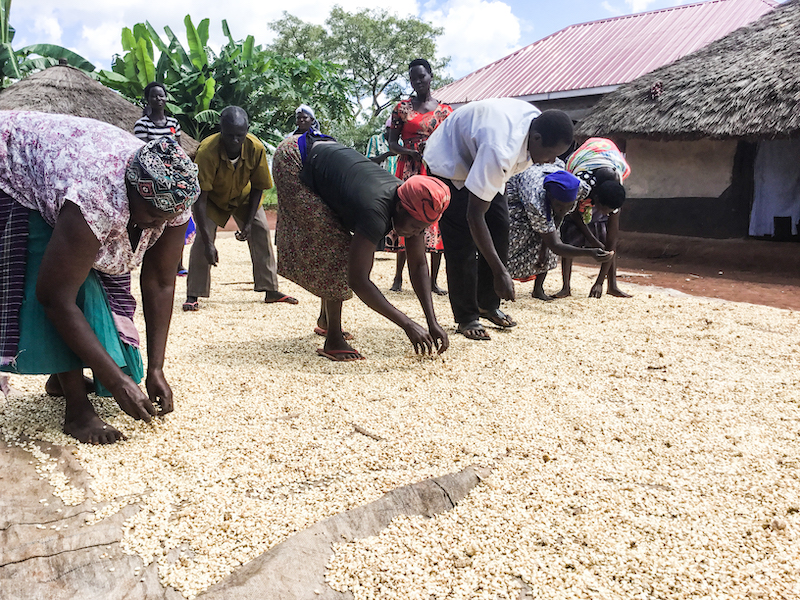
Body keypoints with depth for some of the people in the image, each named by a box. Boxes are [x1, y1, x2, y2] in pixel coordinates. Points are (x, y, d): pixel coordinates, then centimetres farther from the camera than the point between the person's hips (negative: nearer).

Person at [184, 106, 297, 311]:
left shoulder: (256, 148, -29)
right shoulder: (207, 151, -38)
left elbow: (257, 188, -13)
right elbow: (200, 199, -37)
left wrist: (248, 223, -20)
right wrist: (209, 243, -42)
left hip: (242, 196, 3)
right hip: (212, 197, -3)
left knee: (261, 231, -7)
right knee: (203, 236, -18)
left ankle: (271, 290, 1)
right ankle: (192, 295, -8)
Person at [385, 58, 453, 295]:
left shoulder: (444, 110, 11)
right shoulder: (402, 107, 8)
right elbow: (392, 143, 4)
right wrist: (411, 152, -15)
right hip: (409, 171, -1)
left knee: (436, 219, -2)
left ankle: (433, 280, 5)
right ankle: (398, 277, 5)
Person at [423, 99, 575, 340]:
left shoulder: (539, 121, -20)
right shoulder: (500, 150, -44)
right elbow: (474, 215, -41)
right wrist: (500, 272, -40)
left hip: (482, 162, 8)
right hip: (449, 160, -8)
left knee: (499, 230, 1)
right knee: (462, 242, -14)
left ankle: (488, 305, 13)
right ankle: (466, 318, -4)